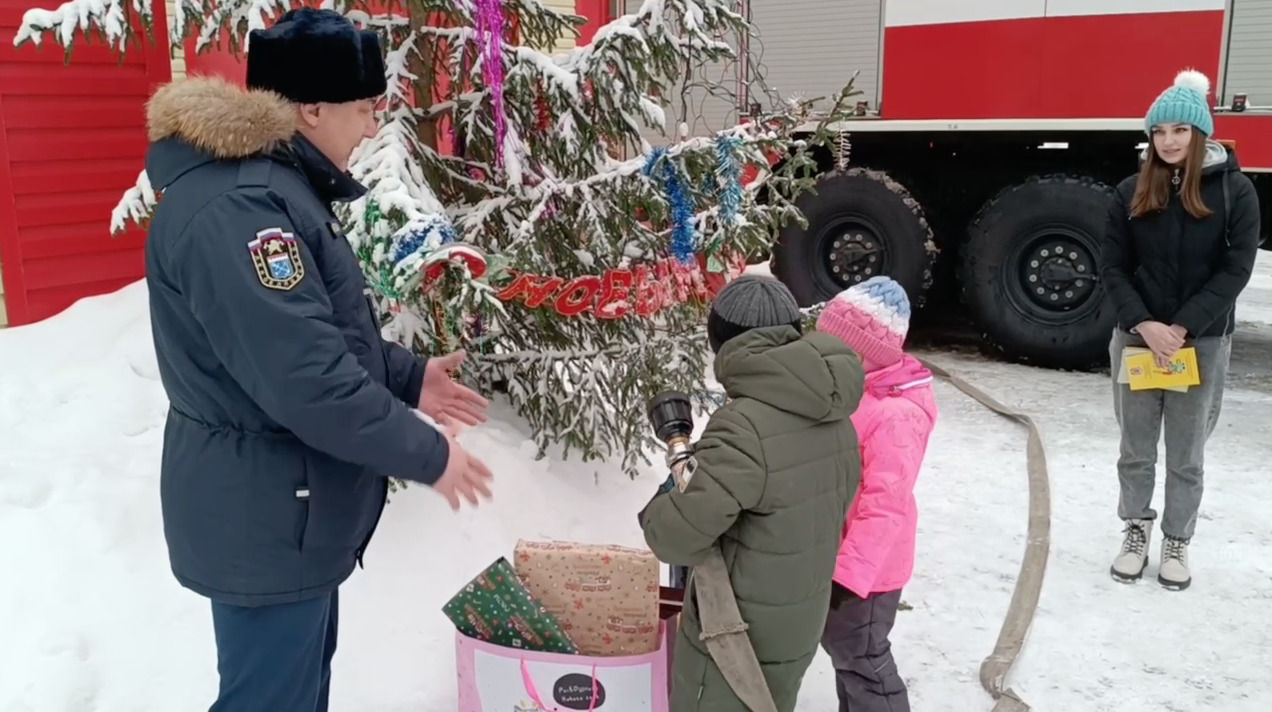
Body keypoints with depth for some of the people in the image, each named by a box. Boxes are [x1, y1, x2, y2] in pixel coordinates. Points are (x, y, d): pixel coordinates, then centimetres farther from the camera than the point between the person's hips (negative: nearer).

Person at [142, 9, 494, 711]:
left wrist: (407, 377, 9)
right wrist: (426, 454, -19)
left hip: (288, 507, 11)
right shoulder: (236, 209, -26)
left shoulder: (274, 186, 9)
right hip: (265, 519, -10)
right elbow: (307, 378, -30)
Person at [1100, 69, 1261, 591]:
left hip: (1203, 343, -1)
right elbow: (1112, 267, 0)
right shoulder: (1131, 192, 2)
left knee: (1187, 454, 8)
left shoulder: (1234, 191, -4)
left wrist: (1182, 328, -16)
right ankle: (1136, 531, 27)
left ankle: (1177, 542, 23)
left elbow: (1235, 270, -8)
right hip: (1138, 338, 2)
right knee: (1136, 448, 10)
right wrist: (1144, 324, -14)